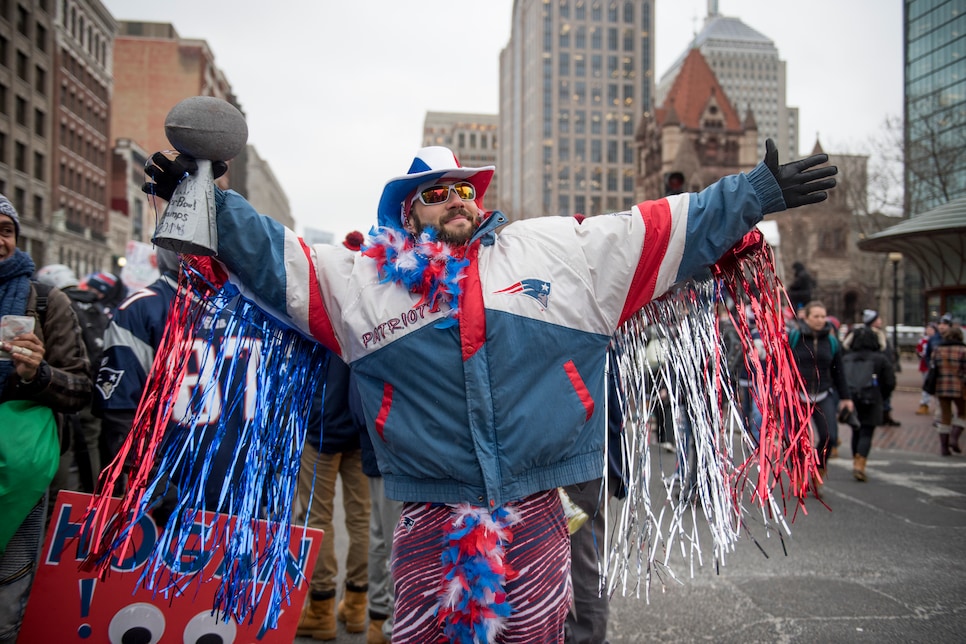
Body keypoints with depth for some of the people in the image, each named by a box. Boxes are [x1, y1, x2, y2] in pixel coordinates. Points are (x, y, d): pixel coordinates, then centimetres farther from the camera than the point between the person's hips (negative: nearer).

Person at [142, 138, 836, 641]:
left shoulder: (558, 249, 7)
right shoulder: (364, 277, 6)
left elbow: (669, 228, 7)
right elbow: (270, 253, 8)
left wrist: (760, 191, 7)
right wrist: (208, 200, -1)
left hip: (536, 517, 1)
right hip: (431, 520, 0)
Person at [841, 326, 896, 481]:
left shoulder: (846, 359, 4)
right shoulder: (880, 359, -3)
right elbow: (890, 382, -2)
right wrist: (881, 398, 13)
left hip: (851, 401, 3)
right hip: (871, 403, -3)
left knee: (856, 432, 17)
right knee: (866, 434, -2)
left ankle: (856, 463, 25)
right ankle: (860, 465, -15)